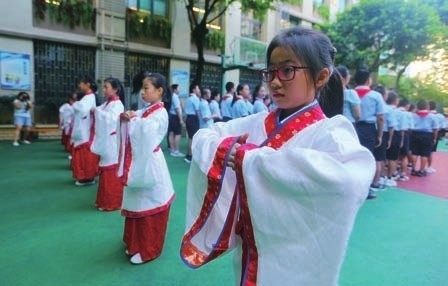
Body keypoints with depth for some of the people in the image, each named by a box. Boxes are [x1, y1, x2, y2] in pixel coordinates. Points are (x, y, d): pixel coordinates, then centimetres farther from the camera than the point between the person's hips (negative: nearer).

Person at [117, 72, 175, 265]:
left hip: (149, 164, -8)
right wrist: (126, 118, -8)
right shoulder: (144, 111, 11)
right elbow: (129, 131, 10)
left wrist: (133, 119, -14)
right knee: (137, 205, 16)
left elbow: (147, 131, -28)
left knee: (148, 207, 4)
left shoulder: (161, 114, -12)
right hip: (138, 162, 8)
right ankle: (136, 244, 33)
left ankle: (148, 250, 19)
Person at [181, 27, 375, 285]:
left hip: (297, 263, -4)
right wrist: (223, 148, -18)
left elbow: (350, 174, -38)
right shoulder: (258, 123, -1)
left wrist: (252, 158, -30)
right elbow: (204, 136, 6)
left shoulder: (331, 130, -17)